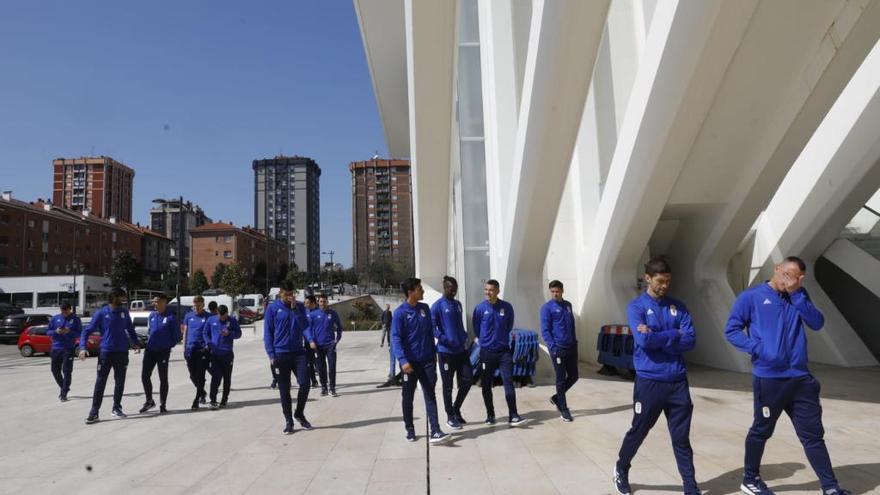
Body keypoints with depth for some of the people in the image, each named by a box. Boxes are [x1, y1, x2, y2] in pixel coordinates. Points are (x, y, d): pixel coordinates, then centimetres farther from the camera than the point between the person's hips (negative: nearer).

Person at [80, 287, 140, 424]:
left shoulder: (124, 312, 4)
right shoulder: (101, 313, -6)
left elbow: (130, 329, 17)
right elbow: (87, 330, -5)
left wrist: (135, 343, 11)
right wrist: (83, 347, -17)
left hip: (122, 352, 3)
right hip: (106, 352, -3)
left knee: (120, 382, 11)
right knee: (100, 382, -2)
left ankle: (117, 408, 24)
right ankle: (94, 412, 3)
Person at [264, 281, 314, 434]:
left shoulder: (300, 307, 6)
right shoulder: (273, 308, -2)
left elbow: (305, 325, -1)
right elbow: (267, 333, -2)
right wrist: (271, 355, -8)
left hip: (299, 352, 2)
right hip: (280, 354, -2)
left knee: (305, 383, -6)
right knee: (284, 389, 4)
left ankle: (299, 413, 17)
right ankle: (288, 421, 18)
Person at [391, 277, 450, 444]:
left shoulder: (425, 308, 6)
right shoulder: (400, 313, -10)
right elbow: (396, 338, -14)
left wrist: (434, 354, 13)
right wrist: (403, 360, -24)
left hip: (427, 360, 4)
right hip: (410, 361, -4)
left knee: (430, 396, -1)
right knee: (408, 397, 9)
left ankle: (435, 432, -3)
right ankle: (410, 429, 25)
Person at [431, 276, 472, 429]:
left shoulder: (458, 304, 14)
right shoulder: (438, 306, -9)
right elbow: (432, 327, -14)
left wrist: (464, 337, 7)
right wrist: (444, 339, -23)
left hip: (461, 350, 7)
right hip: (446, 351, -7)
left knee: (467, 380, 7)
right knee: (448, 386, 3)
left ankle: (456, 410, 25)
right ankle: (450, 416, 17)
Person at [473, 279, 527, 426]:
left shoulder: (507, 307, -3)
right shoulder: (480, 308, -6)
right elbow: (476, 328, 6)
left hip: (504, 350, 0)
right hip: (486, 352, 0)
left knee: (508, 381, -7)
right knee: (486, 385, 8)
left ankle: (513, 416, -5)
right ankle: (490, 415, 22)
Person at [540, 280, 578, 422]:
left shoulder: (568, 305, 12)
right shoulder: (547, 307, -7)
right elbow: (545, 330, -11)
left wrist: (575, 341, 12)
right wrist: (553, 348, -18)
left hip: (571, 347, 6)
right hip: (558, 348, -6)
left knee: (573, 377, 11)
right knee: (561, 379, 2)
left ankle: (556, 398, 31)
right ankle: (563, 410, 13)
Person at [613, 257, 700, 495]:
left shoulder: (678, 307, 7)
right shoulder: (636, 306, -5)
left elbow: (690, 340, -4)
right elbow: (644, 340, -19)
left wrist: (657, 337, -14)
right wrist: (674, 335, -9)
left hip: (678, 381, 3)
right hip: (649, 381, -3)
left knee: (682, 437, 9)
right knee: (638, 431, 11)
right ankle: (621, 470, 33)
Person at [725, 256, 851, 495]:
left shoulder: (798, 297, 10)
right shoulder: (751, 297, -5)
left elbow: (817, 323, -5)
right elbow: (731, 330, -5)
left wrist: (797, 293, -12)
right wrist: (757, 348, -17)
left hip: (800, 378, 4)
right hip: (768, 379, -4)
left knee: (813, 434, 10)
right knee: (761, 431, 10)